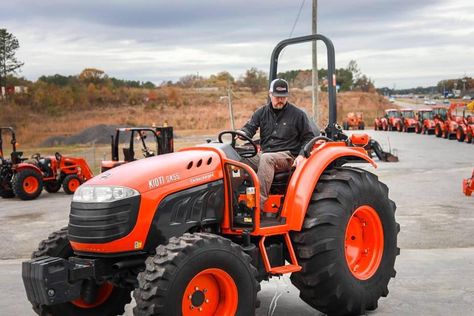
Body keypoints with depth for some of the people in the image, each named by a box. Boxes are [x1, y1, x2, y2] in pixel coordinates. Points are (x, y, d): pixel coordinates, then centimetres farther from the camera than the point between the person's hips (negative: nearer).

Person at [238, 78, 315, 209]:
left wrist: (301, 155, -8)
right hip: (264, 153, 4)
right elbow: (249, 127, 3)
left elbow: (308, 137, 9)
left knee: (266, 158, -38)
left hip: (287, 155, -4)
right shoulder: (262, 112, 14)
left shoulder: (297, 114, 6)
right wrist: (242, 133, -23)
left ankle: (259, 202, -45)